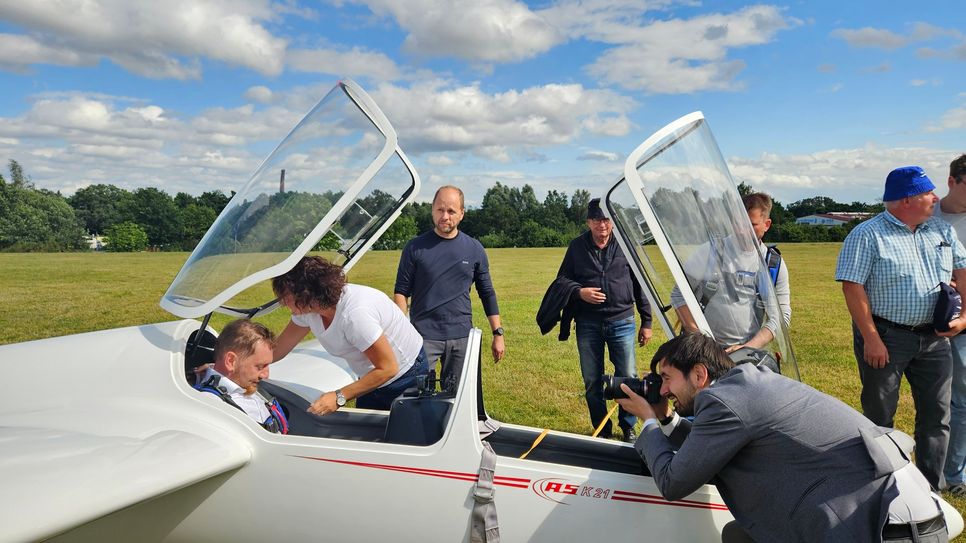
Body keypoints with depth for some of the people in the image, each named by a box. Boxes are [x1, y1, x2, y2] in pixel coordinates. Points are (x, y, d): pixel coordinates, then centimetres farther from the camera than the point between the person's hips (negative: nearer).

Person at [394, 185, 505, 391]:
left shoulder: (474, 249, 6)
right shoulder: (415, 248, 1)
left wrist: (498, 333, 6)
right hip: (423, 335, -2)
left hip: (462, 336, 2)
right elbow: (401, 291, 3)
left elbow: (487, 294, 10)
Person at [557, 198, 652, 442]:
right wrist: (578, 292, -11)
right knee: (592, 382, 8)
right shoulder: (577, 246, 2)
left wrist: (646, 321, 5)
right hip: (588, 323, 1)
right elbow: (562, 280, 11)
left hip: (622, 321, -1)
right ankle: (602, 431, 24)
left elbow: (640, 283, 5)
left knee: (628, 377, 2)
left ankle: (628, 427, 22)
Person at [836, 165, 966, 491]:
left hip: (934, 338, 6)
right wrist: (871, 339, -19)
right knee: (880, 416, 6)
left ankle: (930, 490, 23)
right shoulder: (867, 235, -10)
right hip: (886, 338, -6)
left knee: (937, 415, 10)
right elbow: (852, 287, -15)